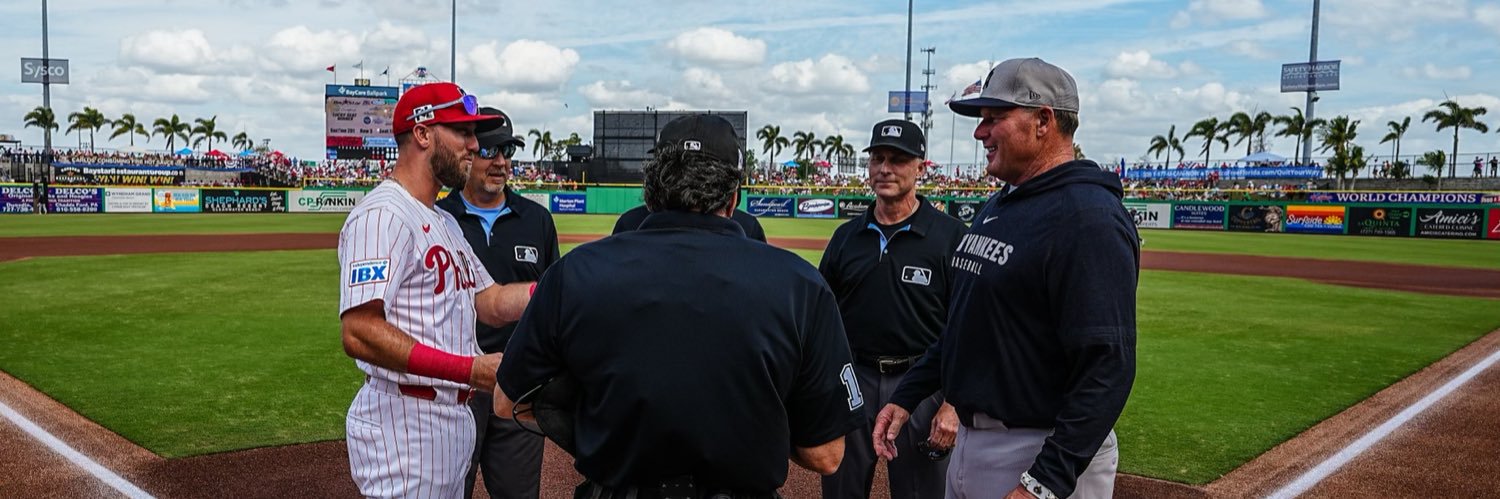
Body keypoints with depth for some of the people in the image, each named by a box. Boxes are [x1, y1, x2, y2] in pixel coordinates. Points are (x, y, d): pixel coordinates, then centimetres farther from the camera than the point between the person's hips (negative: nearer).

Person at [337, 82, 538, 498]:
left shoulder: (446, 222, 18)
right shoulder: (382, 215, -15)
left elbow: (491, 302, 13)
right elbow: (359, 333, -24)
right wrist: (470, 369, -27)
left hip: (454, 417, 10)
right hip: (404, 424, -10)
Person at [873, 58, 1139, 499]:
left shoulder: (1088, 218, -20)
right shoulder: (997, 206, 10)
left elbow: (1108, 368, -25)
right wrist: (907, 396, 12)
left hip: (1046, 452, -9)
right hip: (970, 440, 9)